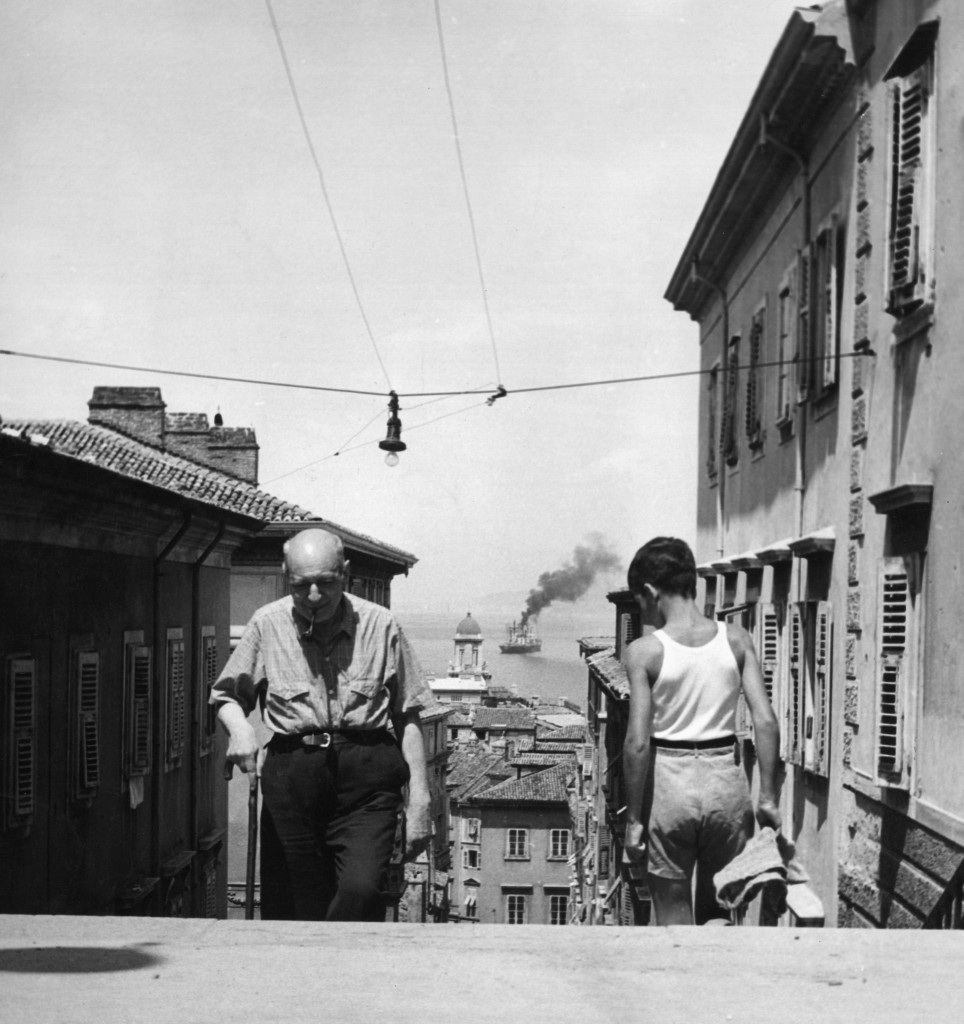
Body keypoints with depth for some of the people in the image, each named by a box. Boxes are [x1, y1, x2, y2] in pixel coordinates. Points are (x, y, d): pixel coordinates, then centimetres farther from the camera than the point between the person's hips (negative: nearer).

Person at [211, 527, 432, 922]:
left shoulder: (379, 626, 3)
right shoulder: (267, 624, 5)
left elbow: (407, 718, 7)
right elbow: (227, 696, 16)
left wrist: (419, 799, 2)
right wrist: (239, 728, -7)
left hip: (366, 775, -1)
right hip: (291, 773, 2)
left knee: (361, 891, -21)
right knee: (288, 907, 3)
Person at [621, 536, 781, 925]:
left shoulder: (644, 651, -9)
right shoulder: (735, 639, -1)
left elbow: (638, 742, -12)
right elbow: (766, 722, -6)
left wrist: (633, 819, -5)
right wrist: (767, 797, 2)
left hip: (669, 779, -3)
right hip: (725, 776, 3)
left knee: (673, 917, 10)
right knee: (715, 911, 20)